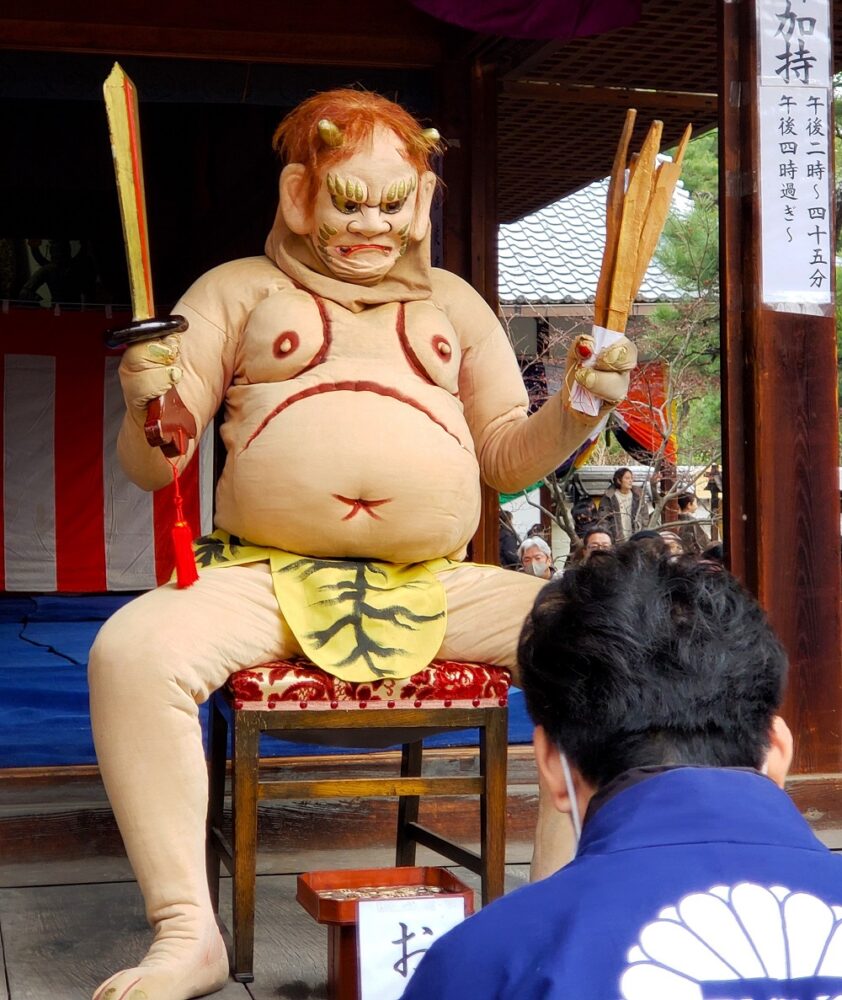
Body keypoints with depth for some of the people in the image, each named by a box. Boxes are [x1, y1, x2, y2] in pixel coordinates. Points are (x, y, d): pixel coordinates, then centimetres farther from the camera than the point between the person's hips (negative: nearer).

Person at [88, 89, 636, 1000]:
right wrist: (151, 410, -14)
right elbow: (151, 465, 9)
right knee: (133, 651, -30)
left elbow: (509, 458, 21)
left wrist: (575, 409, 1)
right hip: (269, 579, -2)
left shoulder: (452, 302, 23)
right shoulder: (240, 290, 15)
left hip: (434, 589, 3)